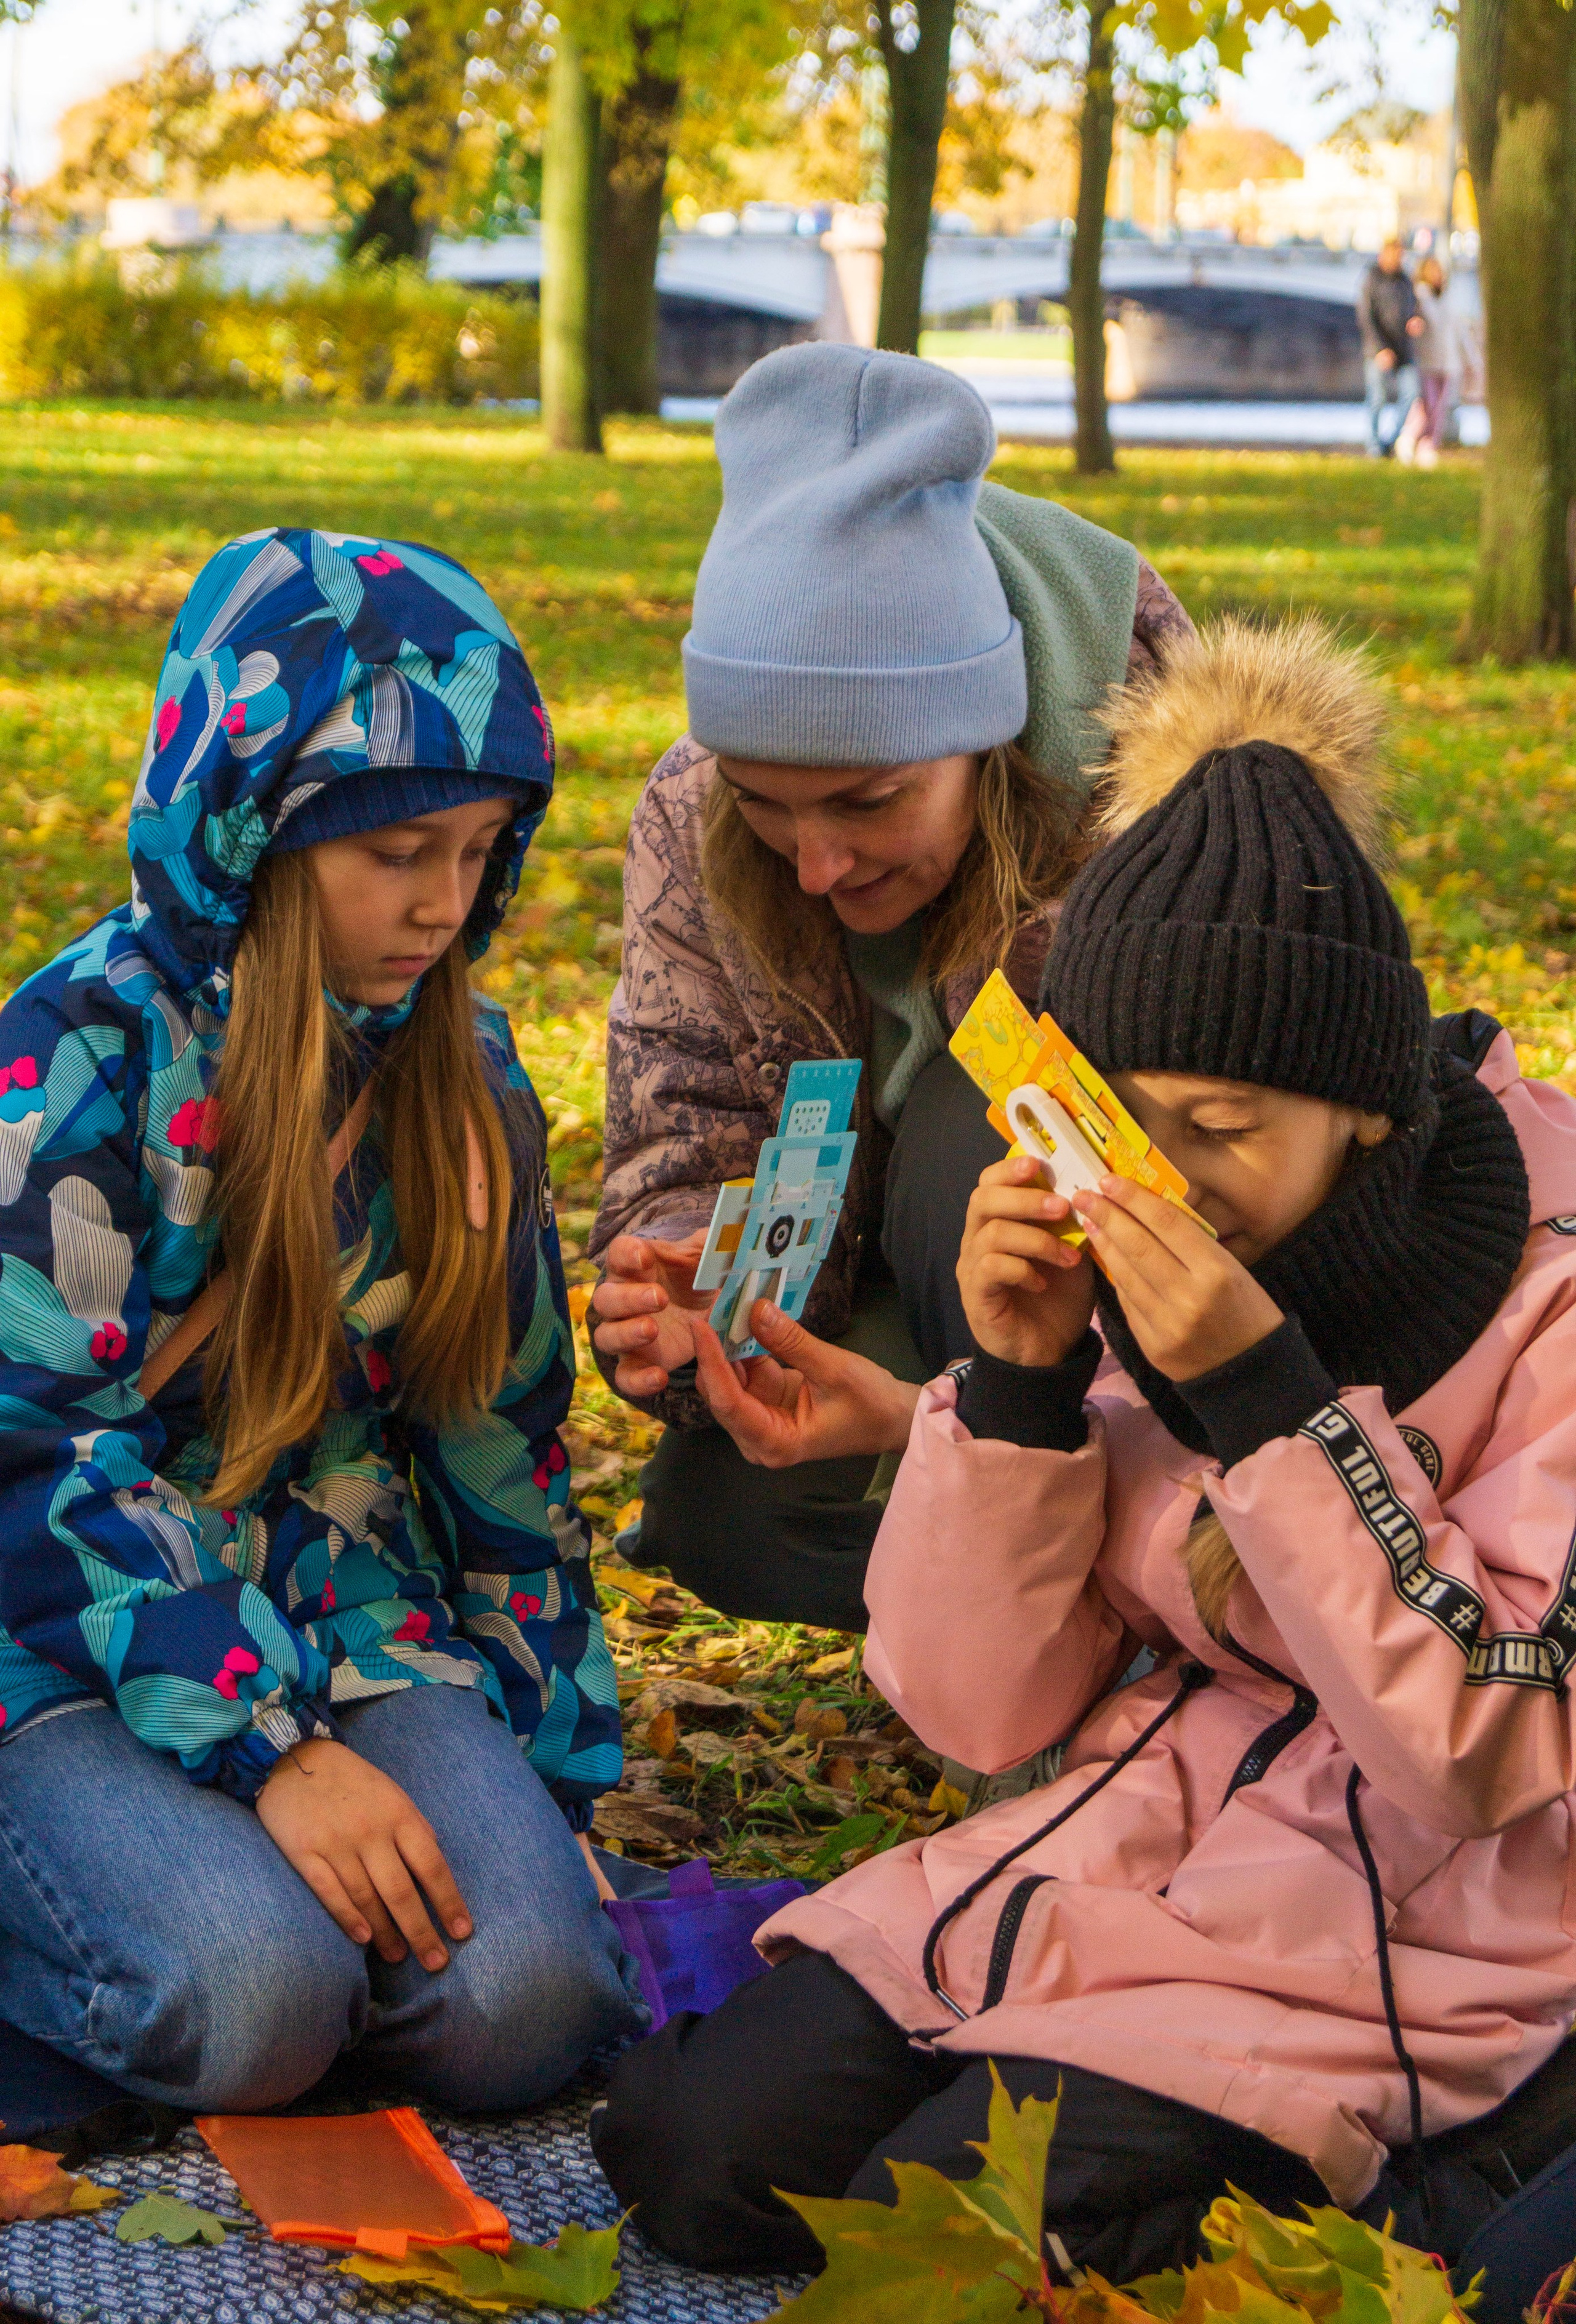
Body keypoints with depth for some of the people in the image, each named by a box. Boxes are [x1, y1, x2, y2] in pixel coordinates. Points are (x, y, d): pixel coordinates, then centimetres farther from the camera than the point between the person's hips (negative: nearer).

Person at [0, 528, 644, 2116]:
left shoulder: (457, 1065, 6)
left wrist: (555, 1756, 11)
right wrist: (265, 1745, -22)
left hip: (355, 1614, 4)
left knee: (517, 1999, -23)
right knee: (251, 2002, -30)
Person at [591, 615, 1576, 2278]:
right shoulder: (1119, 1277, -2)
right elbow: (980, 1707, -1)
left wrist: (1260, 1390, -27)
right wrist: (1019, 1380, -16)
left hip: (1417, 1939, -6)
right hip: (1140, 1847, 6)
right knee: (697, 2153, -7)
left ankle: (1372, 2187, 1)